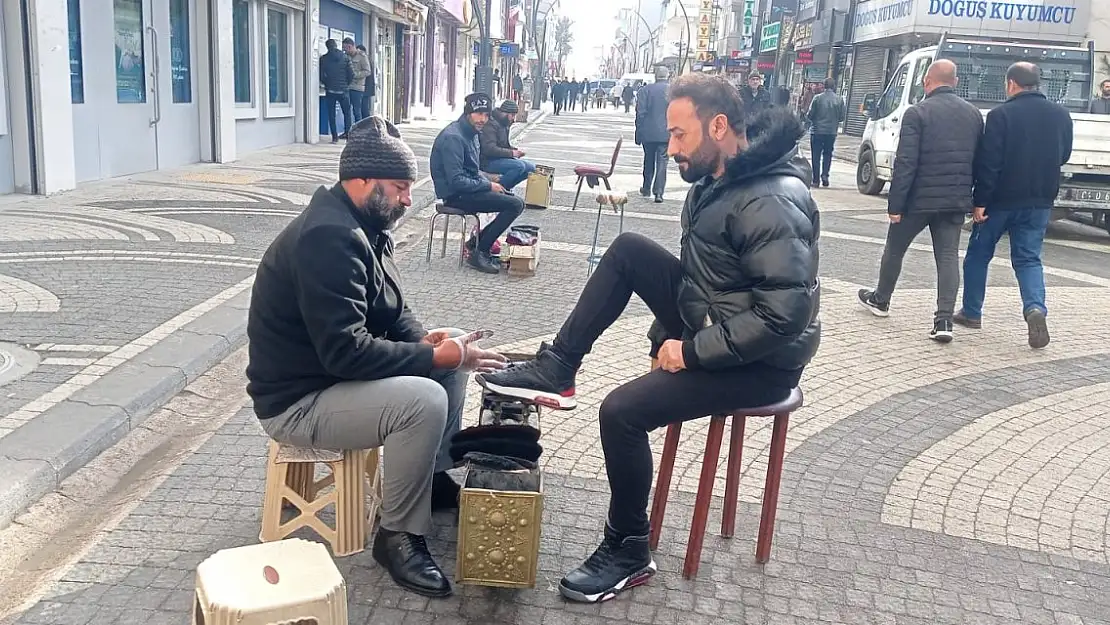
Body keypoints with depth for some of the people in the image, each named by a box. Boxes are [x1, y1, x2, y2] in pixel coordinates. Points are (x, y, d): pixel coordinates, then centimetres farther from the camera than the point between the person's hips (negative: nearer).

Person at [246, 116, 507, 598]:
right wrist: (435, 356, -27)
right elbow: (347, 351, -33)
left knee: (455, 352, 7)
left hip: (335, 371, 10)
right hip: (297, 400, -10)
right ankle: (398, 536, -9)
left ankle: (434, 477, 20)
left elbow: (390, 310, 13)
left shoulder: (364, 225, 6)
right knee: (423, 401, -30)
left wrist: (424, 340, -8)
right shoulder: (329, 236, -27)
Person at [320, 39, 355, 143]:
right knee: (347, 113, 14)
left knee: (331, 114, 5)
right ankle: (348, 133, 13)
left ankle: (335, 136, 1)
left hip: (330, 90, -1)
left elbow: (321, 76, -3)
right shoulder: (345, 57, 0)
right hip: (344, 90, 1)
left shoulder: (323, 59, -2)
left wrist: (326, 84, 15)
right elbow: (352, 74, -4)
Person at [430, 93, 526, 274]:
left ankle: (478, 241, 10)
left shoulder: (472, 133, 11)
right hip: (456, 195, -10)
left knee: (516, 201, 9)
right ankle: (478, 252, -9)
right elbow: (457, 181, -24)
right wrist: (488, 186, -15)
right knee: (515, 205, -17)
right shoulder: (453, 138, -20)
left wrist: (489, 182, 4)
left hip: (469, 187, 10)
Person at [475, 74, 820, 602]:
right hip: (709, 326, 9)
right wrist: (667, 334, 6)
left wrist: (691, 351, -23)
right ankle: (555, 370, 1)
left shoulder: (770, 202, -26)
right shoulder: (718, 181, 5)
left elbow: (785, 313, -31)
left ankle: (628, 552, 2)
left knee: (622, 411, -20)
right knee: (628, 251, 0)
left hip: (760, 362, -9)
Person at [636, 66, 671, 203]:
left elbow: (640, 113, -5)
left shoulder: (646, 90, -3)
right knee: (662, 161, 1)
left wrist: (639, 133, 1)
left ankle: (646, 188, 29)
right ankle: (658, 192, -8)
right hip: (666, 133, -1)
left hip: (649, 132, 1)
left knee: (649, 161, 16)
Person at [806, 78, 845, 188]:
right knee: (827, 154, 15)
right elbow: (842, 117, 2)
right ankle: (825, 174, -2)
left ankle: (816, 180, 3)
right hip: (831, 132, 2)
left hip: (817, 131, -2)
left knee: (816, 156, 5)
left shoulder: (817, 98, -8)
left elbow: (810, 115, -7)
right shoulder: (839, 100, -1)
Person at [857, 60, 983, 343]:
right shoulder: (974, 114, 8)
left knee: (895, 248, 16)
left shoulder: (917, 113, -11)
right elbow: (978, 161, 12)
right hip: (956, 201, 4)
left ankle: (880, 300, 33)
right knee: (948, 256, 3)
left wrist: (895, 204, -12)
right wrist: (972, 198, 19)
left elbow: (905, 163, -16)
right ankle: (944, 320, -7)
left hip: (919, 199, -4)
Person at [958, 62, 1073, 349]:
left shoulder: (1001, 114, -13)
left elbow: (988, 163, -16)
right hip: (1040, 202, 4)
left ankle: (971, 312, 22)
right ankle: (1036, 308, -15)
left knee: (978, 254, 13)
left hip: (1001, 199, -4)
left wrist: (980, 202, -13)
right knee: (1028, 258, 9)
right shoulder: (1061, 115, 4)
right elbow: (1064, 156, 15)